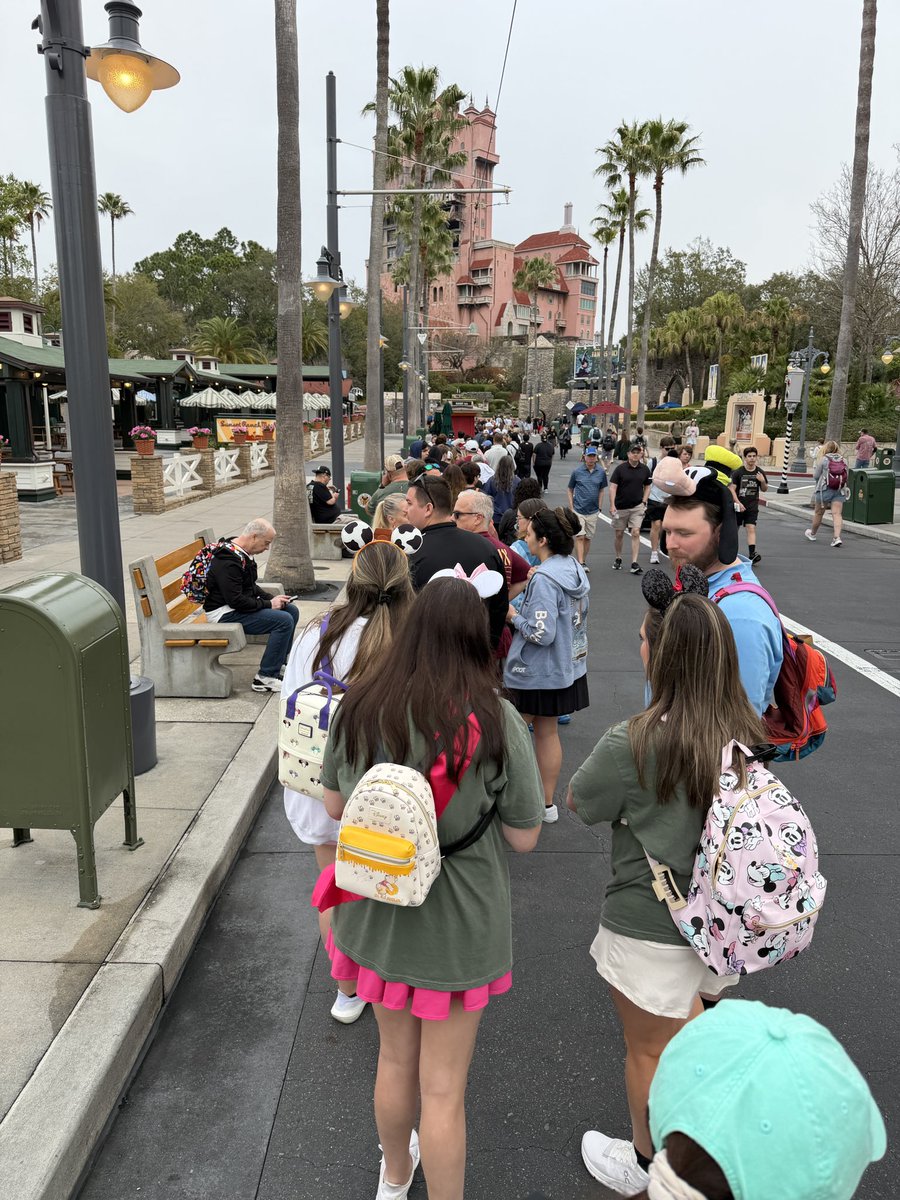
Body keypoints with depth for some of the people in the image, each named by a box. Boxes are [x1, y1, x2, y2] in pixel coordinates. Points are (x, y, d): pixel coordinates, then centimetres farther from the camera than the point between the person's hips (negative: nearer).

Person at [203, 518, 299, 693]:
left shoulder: (242, 554, 9)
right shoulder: (228, 561, -24)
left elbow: (251, 586, 20)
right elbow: (236, 601, -27)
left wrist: (272, 598, 4)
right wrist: (268, 604, -17)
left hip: (238, 606, 11)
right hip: (224, 613, -11)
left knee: (292, 610, 8)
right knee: (284, 620, -22)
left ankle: (278, 664, 16)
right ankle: (265, 678, -17)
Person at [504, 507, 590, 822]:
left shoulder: (544, 579, -24)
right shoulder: (575, 569, 3)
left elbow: (542, 633, -27)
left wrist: (515, 617, -11)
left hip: (535, 672, -9)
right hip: (566, 667, 9)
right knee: (547, 732, 17)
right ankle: (548, 803, 26)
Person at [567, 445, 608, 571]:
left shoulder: (601, 472, 1)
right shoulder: (577, 471, -5)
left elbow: (601, 490, 11)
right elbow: (570, 490, 3)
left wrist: (599, 508, 7)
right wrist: (571, 508, -2)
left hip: (593, 511, 3)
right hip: (578, 510, -3)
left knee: (588, 538, 10)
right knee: (579, 537, -10)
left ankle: (584, 561, 22)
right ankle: (580, 563, -13)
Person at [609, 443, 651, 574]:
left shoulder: (645, 469, 2)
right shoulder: (620, 469, -7)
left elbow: (647, 487, 13)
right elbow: (613, 487, -9)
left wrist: (644, 502, 1)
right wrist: (612, 505, -17)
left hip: (637, 507, 1)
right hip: (620, 507, -1)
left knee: (635, 533, -9)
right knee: (619, 534, 9)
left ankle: (634, 563, -9)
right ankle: (618, 559, 29)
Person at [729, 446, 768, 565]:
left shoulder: (760, 472, 3)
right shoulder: (738, 472, -7)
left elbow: (764, 489, 12)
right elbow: (731, 489, -9)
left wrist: (763, 481, -10)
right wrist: (738, 503, -19)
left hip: (752, 507, 1)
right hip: (738, 506, -1)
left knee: (751, 528, -12)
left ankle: (752, 554, -19)